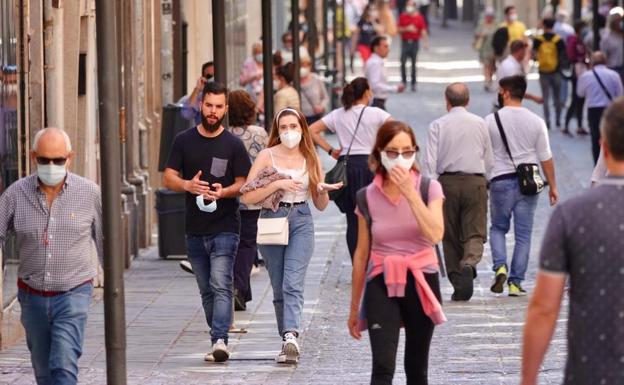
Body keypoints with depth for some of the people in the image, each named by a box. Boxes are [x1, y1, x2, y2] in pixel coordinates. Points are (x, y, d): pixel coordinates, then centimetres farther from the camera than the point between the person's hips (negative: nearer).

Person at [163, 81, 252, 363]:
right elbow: (168, 178, 6)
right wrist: (188, 185, -16)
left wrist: (223, 192, -20)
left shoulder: (233, 145, 1)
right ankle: (218, 339, 19)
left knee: (220, 286, -17)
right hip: (195, 230, 4)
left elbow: (244, 184, 1)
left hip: (225, 228, -4)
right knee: (206, 291, 10)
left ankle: (220, 341, -26)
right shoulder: (184, 141, 8)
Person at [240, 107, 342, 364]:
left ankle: (291, 337, -31)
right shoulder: (267, 156, 1)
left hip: (302, 223, 0)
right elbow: (247, 197, -7)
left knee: (293, 284, -17)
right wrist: (277, 184, -17)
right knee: (279, 288, 5)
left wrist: (323, 190, -7)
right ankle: (289, 341, 15)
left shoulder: (310, 160, 9)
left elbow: (321, 206, 15)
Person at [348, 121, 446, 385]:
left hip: (420, 283, 1)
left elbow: (435, 235, -20)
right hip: (382, 284, 0)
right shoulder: (368, 198, 0)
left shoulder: (429, 189, -3)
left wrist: (410, 193, -23)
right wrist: (354, 307, 11)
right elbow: (361, 254, 7)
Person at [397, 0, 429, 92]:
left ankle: (413, 83, 10)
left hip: (414, 42, 0)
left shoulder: (419, 17, 2)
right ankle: (404, 81, 6)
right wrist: (407, 29, -15)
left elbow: (423, 31, 1)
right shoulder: (403, 16, 4)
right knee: (403, 62, -7)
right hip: (405, 42, 0)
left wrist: (425, 42, -8)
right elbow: (399, 29, 2)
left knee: (413, 63, 2)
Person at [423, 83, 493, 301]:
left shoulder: (438, 125, -1)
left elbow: (430, 162, -7)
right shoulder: (480, 124, 5)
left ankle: (458, 284, 11)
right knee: (475, 234, -1)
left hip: (447, 181, 0)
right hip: (476, 181, 0)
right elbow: (488, 161, 11)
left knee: (451, 237, 10)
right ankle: (469, 265, -31)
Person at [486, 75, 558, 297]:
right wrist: (552, 186, 10)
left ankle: (500, 267, -6)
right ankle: (515, 282, 5)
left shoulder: (491, 121, -5)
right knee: (523, 235, 6)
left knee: (498, 228, 17)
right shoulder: (536, 122, -1)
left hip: (500, 181, -1)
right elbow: (546, 157, 1)